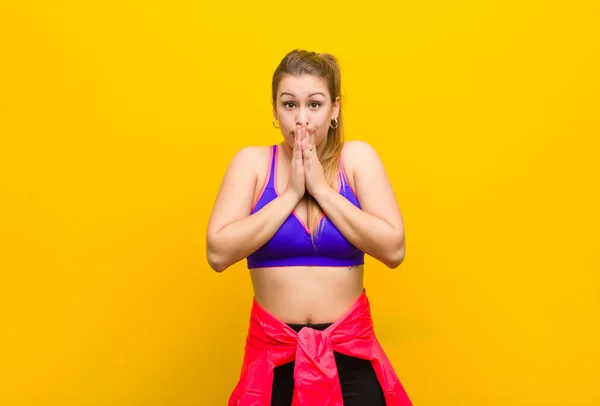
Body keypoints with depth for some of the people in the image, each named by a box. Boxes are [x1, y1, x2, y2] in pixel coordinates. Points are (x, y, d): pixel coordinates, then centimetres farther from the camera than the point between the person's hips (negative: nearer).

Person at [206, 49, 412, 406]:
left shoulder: (357, 157, -2)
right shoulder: (253, 161, -2)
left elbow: (393, 249, -12)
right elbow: (218, 253, -13)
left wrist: (321, 188, -14)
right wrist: (291, 194, -15)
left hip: (350, 351, 0)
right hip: (274, 351, 0)